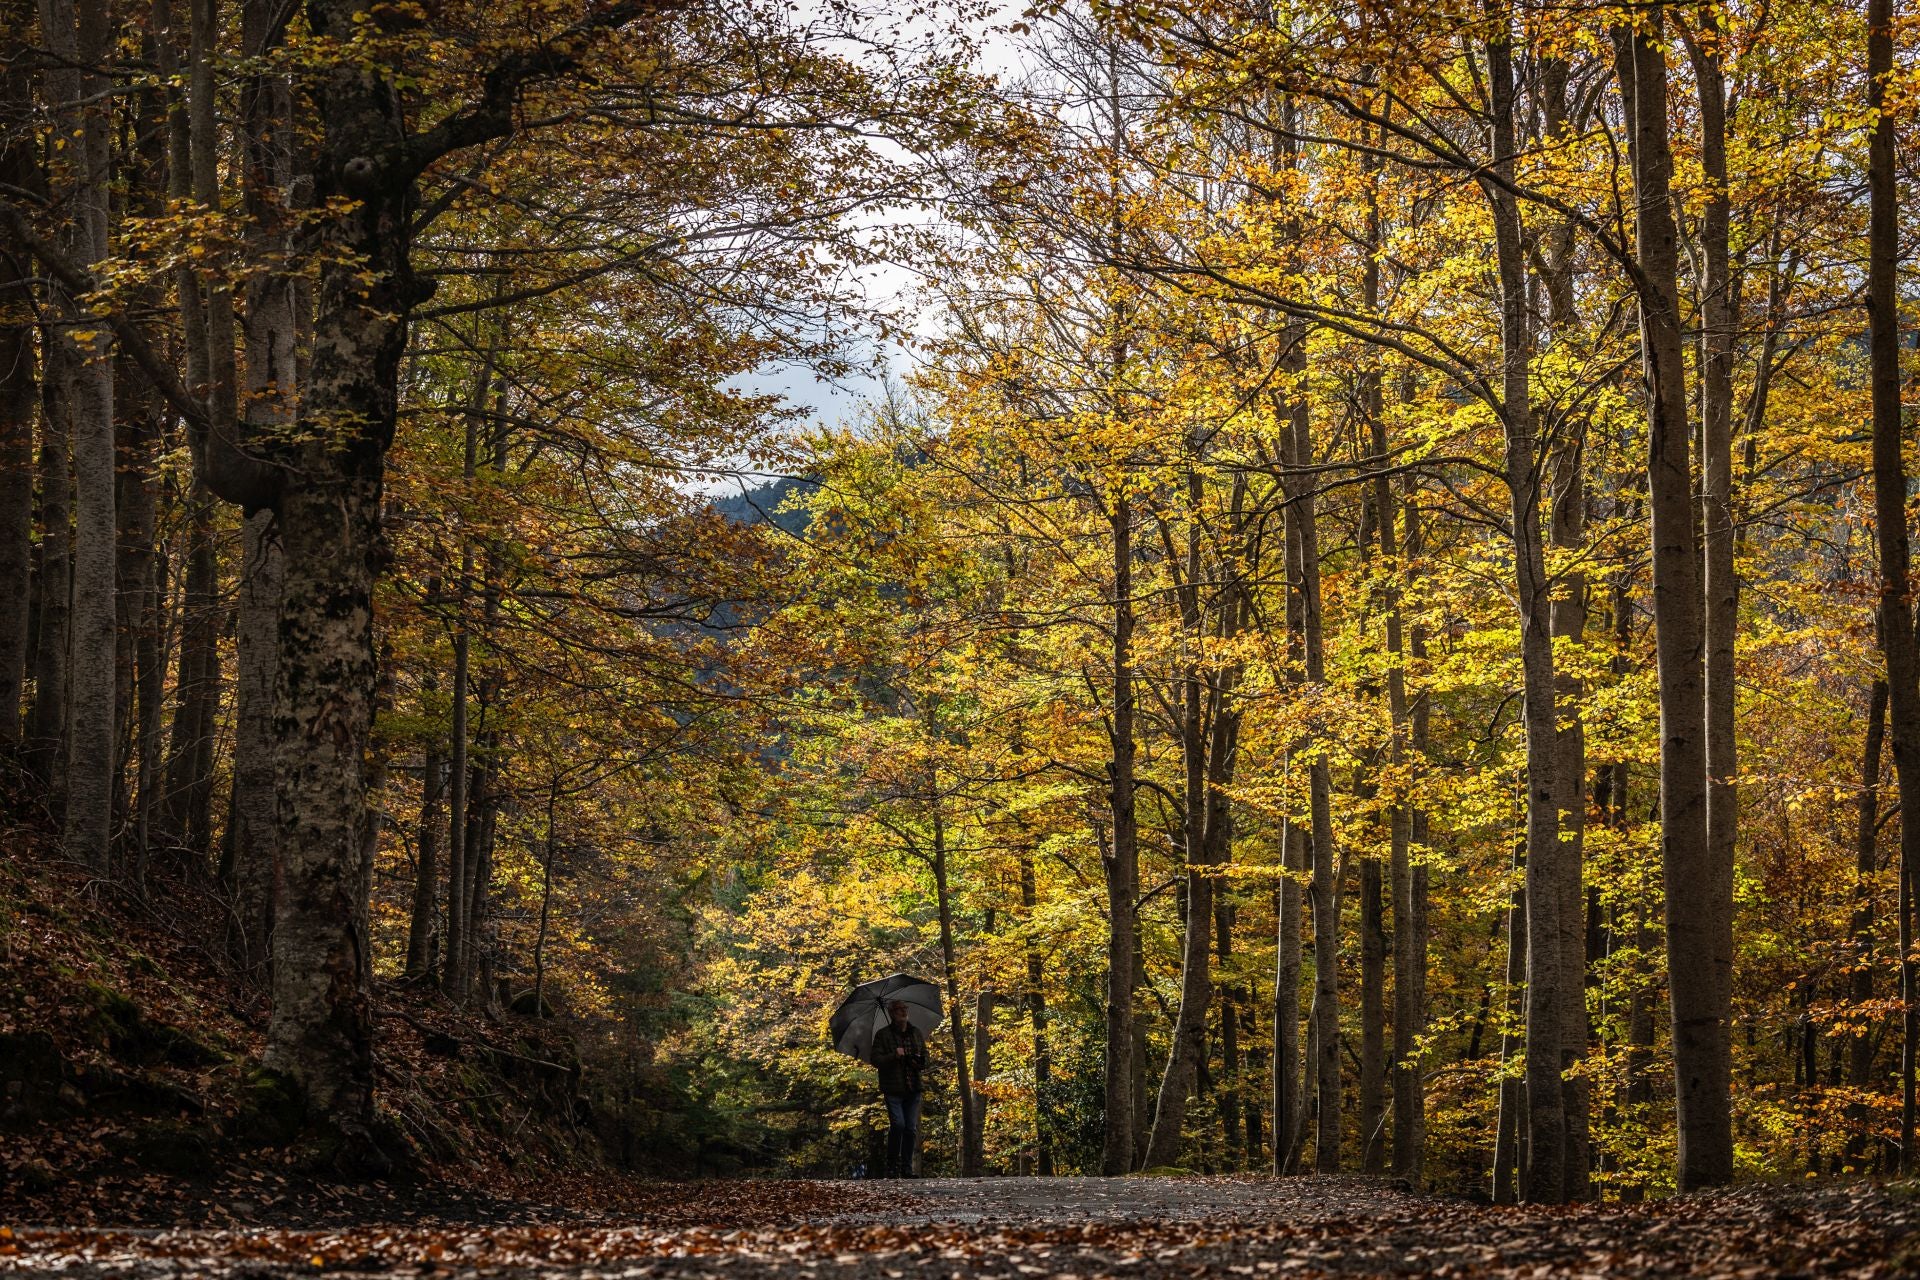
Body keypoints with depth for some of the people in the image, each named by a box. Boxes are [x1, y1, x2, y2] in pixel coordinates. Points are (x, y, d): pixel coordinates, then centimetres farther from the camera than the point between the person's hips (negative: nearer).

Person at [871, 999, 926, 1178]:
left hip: (912, 1089, 5)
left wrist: (921, 1062, -1)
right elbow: (876, 1060, -5)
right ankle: (892, 1165, -3)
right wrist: (894, 1056, -21)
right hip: (893, 1089, -5)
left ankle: (907, 1168, 10)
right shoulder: (883, 1034, 0)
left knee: (911, 1128, 3)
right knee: (898, 1124, -17)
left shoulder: (916, 1033, 15)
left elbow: (925, 1056, 22)